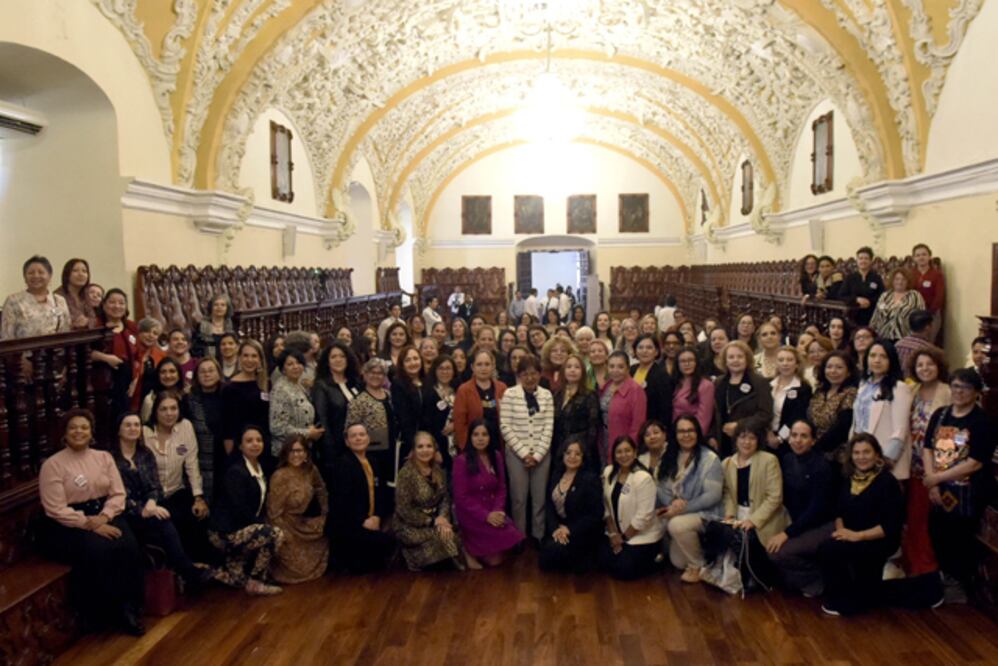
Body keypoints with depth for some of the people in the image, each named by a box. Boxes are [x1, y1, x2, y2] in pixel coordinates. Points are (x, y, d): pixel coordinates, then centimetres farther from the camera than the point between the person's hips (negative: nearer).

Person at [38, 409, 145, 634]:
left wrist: (103, 518, -15)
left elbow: (118, 494, 4)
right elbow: (57, 510, -12)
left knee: (129, 547, -25)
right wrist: (91, 525, -19)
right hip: (67, 525, -4)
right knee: (98, 551, -32)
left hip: (104, 516, 4)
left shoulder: (104, 457, 9)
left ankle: (129, 609, -13)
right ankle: (105, 614, -12)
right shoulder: (52, 464, -6)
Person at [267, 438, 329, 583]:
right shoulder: (279, 476, -23)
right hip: (287, 527, -5)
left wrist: (324, 519, 6)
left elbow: (322, 494, 10)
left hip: (307, 526, 6)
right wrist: (283, 537, -17)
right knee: (297, 566, -4)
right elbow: (274, 511, -18)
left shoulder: (311, 471, -7)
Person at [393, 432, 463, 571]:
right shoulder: (406, 473, -17)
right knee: (443, 536, -26)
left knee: (449, 532, -20)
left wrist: (442, 517, -17)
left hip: (434, 521, 6)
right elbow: (403, 510, -18)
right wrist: (432, 521, -19)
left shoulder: (438, 470, 3)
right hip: (409, 526, -6)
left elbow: (445, 498, 3)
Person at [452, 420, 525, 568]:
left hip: (493, 512, 5)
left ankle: (475, 545, 15)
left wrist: (498, 511, -10)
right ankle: (468, 547, 4)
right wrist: (485, 516, -19)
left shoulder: (496, 456, 6)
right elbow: (461, 497, -12)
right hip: (470, 514, -5)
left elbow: (501, 488, 8)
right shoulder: (461, 460, -11)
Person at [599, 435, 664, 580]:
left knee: (623, 571, -13)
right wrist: (613, 533, -5)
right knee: (605, 564, -8)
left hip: (642, 535, -6)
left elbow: (643, 516, -21)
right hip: (618, 531, 6)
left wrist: (623, 537, -13)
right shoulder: (608, 472, -2)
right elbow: (606, 505, 2)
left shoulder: (643, 478, -22)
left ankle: (653, 556, 14)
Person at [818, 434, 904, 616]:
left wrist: (858, 535, -21)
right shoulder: (850, 479, 9)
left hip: (880, 541, -7)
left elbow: (891, 525, -16)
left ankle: (843, 601, -4)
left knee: (830, 550, -27)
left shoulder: (887, 482, -11)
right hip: (850, 537, 7)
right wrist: (840, 529, -7)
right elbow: (839, 511, 14)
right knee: (825, 549, -22)